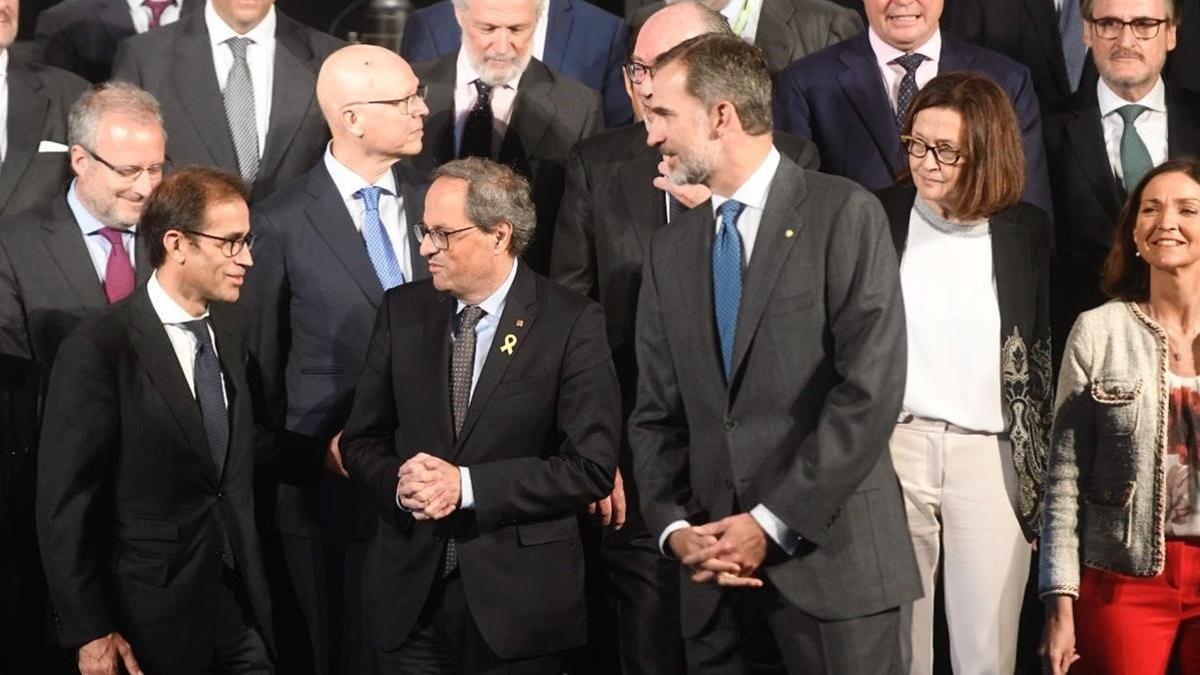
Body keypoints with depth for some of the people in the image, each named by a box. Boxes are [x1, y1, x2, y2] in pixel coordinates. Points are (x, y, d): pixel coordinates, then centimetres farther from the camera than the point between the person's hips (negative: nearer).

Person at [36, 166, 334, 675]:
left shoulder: (230, 327, 6)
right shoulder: (97, 351, -16)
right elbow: (64, 504, -13)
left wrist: (318, 452, 11)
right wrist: (90, 632, -13)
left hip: (240, 599, 6)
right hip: (153, 613, -6)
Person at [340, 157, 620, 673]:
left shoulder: (571, 324, -8)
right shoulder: (402, 311, 5)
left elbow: (591, 467, -12)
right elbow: (361, 441, 9)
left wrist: (466, 485, -18)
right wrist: (400, 482, -13)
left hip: (518, 600, -3)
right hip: (409, 592, 3)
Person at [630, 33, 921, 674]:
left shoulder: (843, 214, -3)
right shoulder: (670, 248, 14)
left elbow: (870, 389, -11)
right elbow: (657, 414, 12)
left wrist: (774, 523, -13)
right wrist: (675, 527, -5)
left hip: (831, 558, -4)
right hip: (716, 578, 4)